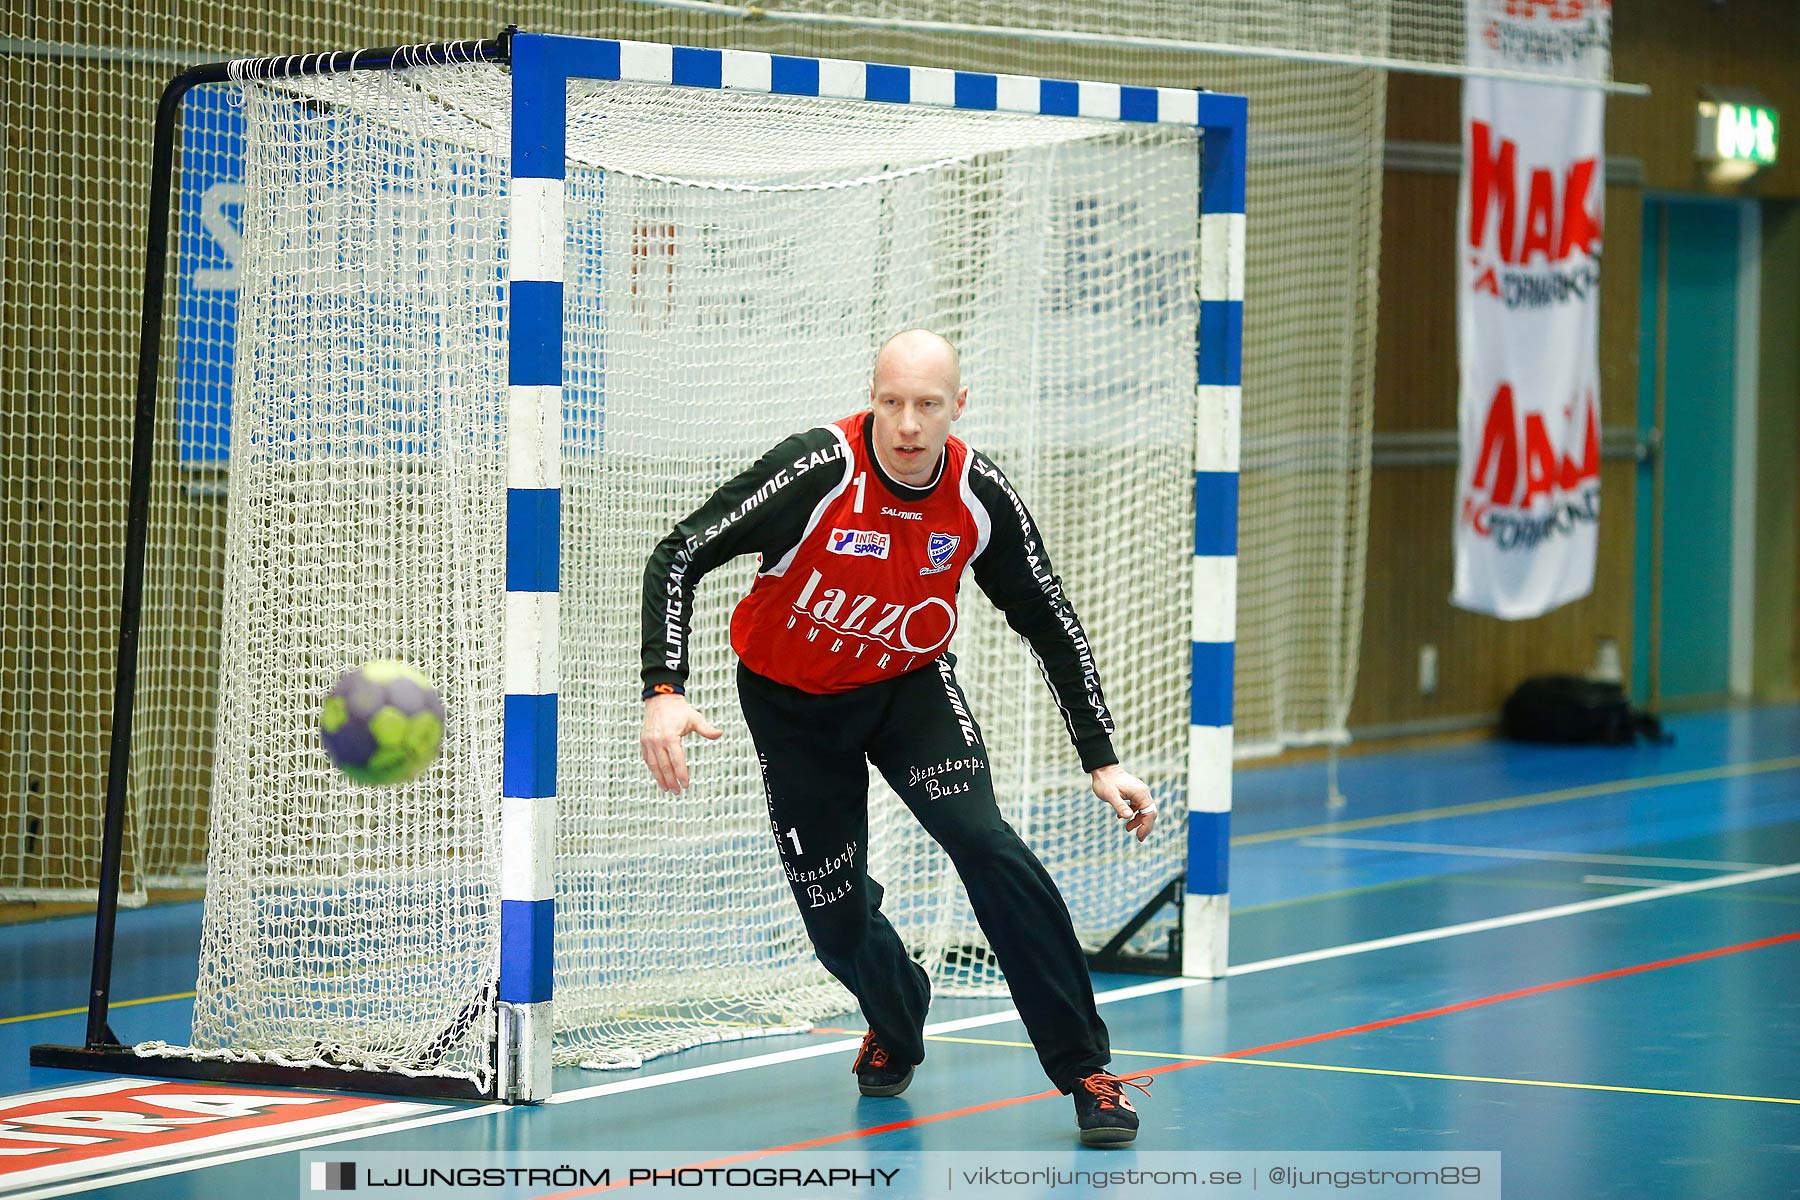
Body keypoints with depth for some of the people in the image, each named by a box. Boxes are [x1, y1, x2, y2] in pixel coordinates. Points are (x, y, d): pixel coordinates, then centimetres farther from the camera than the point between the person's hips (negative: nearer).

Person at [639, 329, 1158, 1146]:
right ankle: (895, 1026, 37)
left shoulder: (981, 496, -18)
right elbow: (676, 558, -24)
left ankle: (1083, 1070, -14)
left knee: (985, 844, -22)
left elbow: (1052, 625, -4)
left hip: (912, 685, 1)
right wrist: (664, 693, -37)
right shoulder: (817, 472, -28)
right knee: (835, 912, -1)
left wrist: (1101, 762, -7)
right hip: (791, 701, -1)